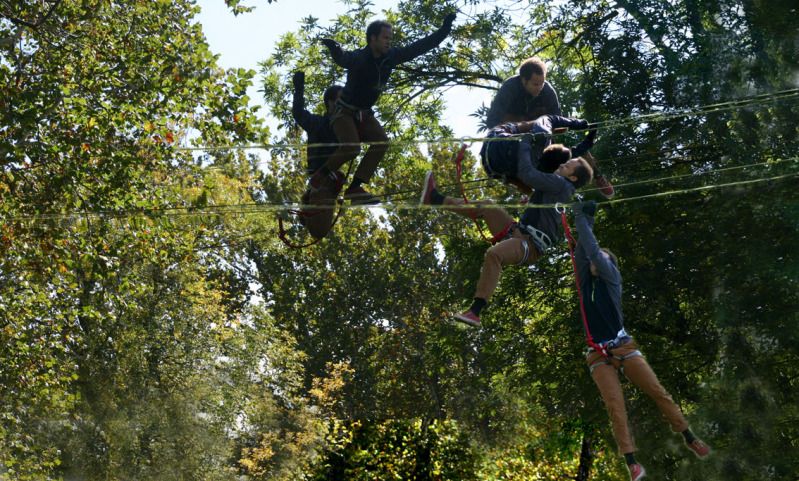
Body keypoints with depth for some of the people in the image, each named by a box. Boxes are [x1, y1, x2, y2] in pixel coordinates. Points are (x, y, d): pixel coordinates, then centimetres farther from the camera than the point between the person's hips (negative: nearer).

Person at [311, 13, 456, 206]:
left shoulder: (391, 57, -5)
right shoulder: (358, 58, -25)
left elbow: (420, 46, 0)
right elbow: (343, 59, -48)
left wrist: (444, 30, -4)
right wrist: (334, 49, -71)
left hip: (364, 114, 7)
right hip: (344, 111, -7)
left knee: (381, 141, -16)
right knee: (351, 148, -28)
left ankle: (354, 189, -14)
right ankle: (320, 177, -3)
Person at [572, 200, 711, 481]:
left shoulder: (612, 278, 5)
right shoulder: (586, 281, 12)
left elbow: (593, 250, -7)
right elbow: (583, 251, 2)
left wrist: (581, 217, -4)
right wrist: (584, 218, 1)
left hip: (624, 347, -1)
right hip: (599, 355, 1)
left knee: (659, 392, -2)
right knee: (615, 407, -11)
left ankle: (690, 439, 13)